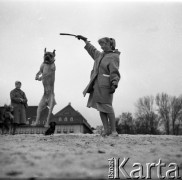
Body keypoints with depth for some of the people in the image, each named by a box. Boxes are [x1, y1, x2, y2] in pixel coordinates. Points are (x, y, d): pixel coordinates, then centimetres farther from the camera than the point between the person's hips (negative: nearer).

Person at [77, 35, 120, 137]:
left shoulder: (114, 56, -3)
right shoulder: (100, 55, 20)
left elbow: (114, 72, -13)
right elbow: (92, 50, 40)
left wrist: (114, 84, -25)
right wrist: (85, 40, 48)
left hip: (105, 86, -8)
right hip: (96, 85, 8)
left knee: (107, 107, -10)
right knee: (100, 108, 2)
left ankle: (113, 131, -4)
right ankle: (106, 130, 4)